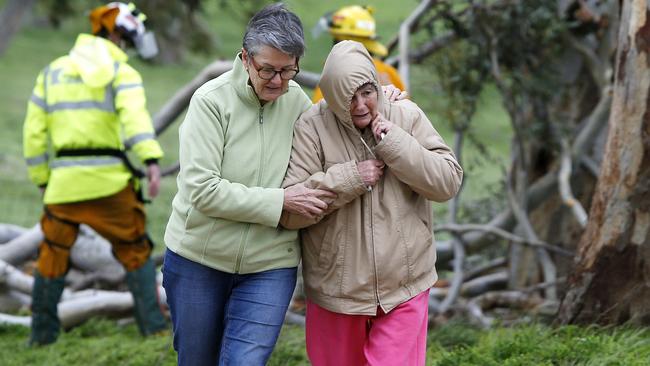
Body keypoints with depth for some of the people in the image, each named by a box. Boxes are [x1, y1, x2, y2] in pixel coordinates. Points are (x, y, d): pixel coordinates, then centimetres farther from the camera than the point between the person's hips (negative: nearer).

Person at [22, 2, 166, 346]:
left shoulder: (51, 72, 14)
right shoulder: (122, 73, -1)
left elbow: (33, 133, 12)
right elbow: (134, 115, -20)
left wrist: (42, 180, 18)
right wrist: (151, 161, -32)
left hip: (64, 181, 3)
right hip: (110, 180, -3)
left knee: (53, 256, 15)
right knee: (135, 253, 10)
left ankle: (42, 336, 18)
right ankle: (154, 326, 6)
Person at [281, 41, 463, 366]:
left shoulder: (407, 116, -4)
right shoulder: (312, 128, -10)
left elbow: (448, 182, -8)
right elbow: (289, 210, -13)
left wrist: (395, 144, -18)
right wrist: (348, 178, -21)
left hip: (403, 289, 0)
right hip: (337, 288, 0)